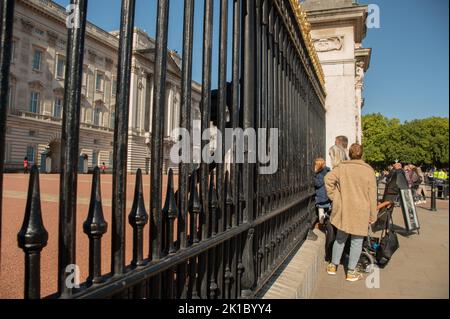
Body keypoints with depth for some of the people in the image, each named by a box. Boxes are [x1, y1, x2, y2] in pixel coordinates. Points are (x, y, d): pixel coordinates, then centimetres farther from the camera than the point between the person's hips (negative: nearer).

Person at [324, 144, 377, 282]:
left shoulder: (342, 167, -1)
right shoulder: (368, 170, -5)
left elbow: (328, 178, -12)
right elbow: (372, 195, -4)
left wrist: (333, 197, -3)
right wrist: (373, 215, 3)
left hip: (343, 209, 2)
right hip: (360, 212, -2)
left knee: (340, 238, 17)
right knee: (357, 241, 10)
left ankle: (333, 266, 27)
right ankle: (351, 272, 17)